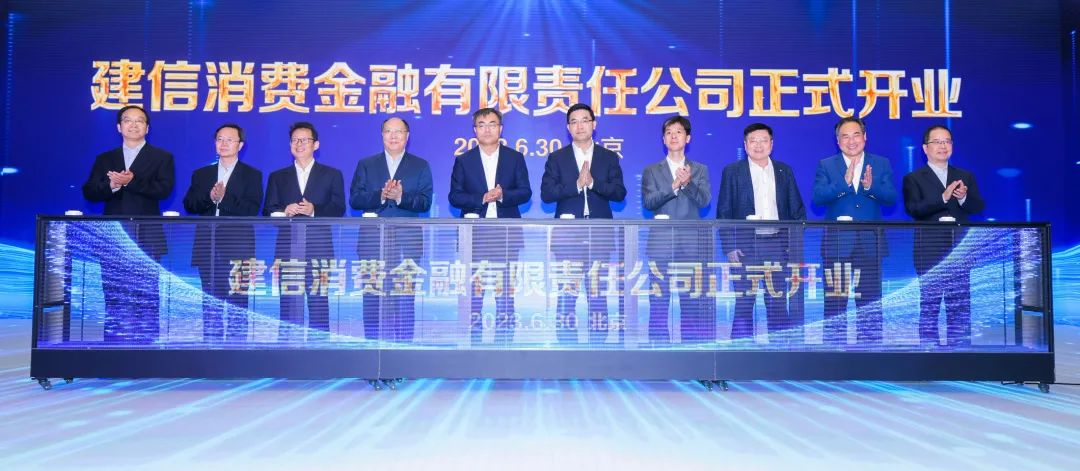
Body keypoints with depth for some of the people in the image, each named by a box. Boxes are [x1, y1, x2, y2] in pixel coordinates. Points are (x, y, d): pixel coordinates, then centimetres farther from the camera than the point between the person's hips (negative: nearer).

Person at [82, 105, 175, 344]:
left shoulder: (162, 157, 6)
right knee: (113, 297, 6)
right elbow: (89, 192, 6)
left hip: (147, 237, -3)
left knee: (147, 297, -3)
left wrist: (132, 181, -21)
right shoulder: (104, 159, 16)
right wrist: (111, 185, -15)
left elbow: (164, 188, -9)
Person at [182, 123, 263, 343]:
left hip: (238, 248, -3)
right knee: (210, 302, 7)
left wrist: (224, 199, -18)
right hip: (208, 246, 4)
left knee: (237, 302, -5)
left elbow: (252, 209, -7)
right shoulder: (201, 174, 17)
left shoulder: (252, 175, 6)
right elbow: (189, 205, 6)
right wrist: (209, 197, -12)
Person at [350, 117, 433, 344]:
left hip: (407, 242, -1)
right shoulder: (366, 165, 14)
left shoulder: (421, 166, 11)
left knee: (405, 297, -3)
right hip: (373, 240, 1)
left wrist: (401, 197, -18)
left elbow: (425, 202, -2)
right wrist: (381, 196, -15)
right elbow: (354, 199, 1)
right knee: (372, 297, 1)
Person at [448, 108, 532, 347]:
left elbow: (525, 192, 2)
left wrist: (503, 195, -16)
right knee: (473, 289, -1)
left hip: (506, 234, 0)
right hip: (475, 235, 0)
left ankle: (504, 341, 9)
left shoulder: (515, 158, 9)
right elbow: (455, 197, 1)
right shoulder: (463, 161, 9)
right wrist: (482, 198, -13)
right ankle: (474, 342, 6)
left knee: (506, 290, 1)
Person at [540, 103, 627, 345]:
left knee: (598, 292, 2)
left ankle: (598, 341, 8)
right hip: (567, 234, 0)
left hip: (599, 234, 1)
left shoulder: (609, 158, 10)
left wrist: (593, 183, -15)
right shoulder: (557, 158, 8)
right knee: (566, 292, -1)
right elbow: (546, 193, -4)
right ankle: (567, 342, 5)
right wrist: (577, 184, -14)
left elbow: (619, 192, -1)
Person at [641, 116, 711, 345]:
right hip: (660, 241, 0)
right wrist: (674, 186, -15)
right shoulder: (651, 171, 11)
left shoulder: (700, 170, 13)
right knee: (658, 300, -1)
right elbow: (648, 202, -4)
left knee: (692, 300, -1)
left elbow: (704, 200, -3)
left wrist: (688, 183, -21)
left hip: (691, 242, 0)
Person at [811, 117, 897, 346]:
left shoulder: (881, 164, 8)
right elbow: (817, 198, -10)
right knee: (834, 301, 4)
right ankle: (833, 346, 12)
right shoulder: (826, 165, 4)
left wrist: (871, 186, -21)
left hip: (870, 245, 1)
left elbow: (892, 198, -2)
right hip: (837, 244, -1)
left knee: (870, 302, 7)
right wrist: (844, 182, -22)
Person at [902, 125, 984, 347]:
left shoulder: (965, 176, 14)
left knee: (960, 307, 5)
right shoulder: (913, 178, 3)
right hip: (929, 253, -3)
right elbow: (913, 209, -12)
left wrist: (964, 197, -18)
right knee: (929, 307, -1)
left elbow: (979, 206, 4)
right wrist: (944, 197, -23)